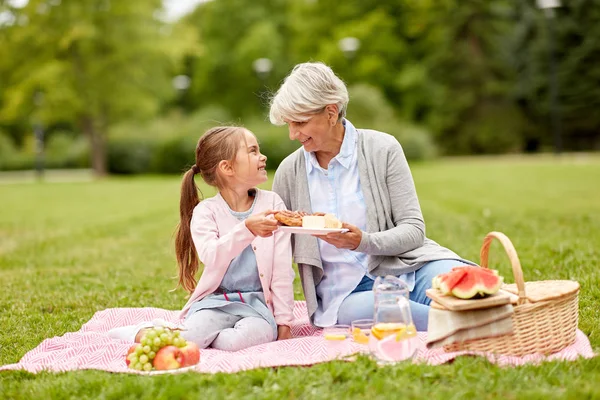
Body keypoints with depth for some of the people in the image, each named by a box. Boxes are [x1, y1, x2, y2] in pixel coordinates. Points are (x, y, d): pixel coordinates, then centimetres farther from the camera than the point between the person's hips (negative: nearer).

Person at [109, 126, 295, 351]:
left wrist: (283, 320, 0)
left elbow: (282, 270, 4)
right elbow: (211, 256, -21)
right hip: (216, 301, -2)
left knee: (257, 333, -34)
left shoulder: (272, 203, 6)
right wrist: (247, 229, -35)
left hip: (257, 302, 2)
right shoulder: (206, 212, 0)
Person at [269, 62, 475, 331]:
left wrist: (363, 242, -22)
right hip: (344, 293, 1)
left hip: (405, 267, -1)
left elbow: (414, 230, -4)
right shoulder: (289, 171, 7)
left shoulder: (383, 149, -1)